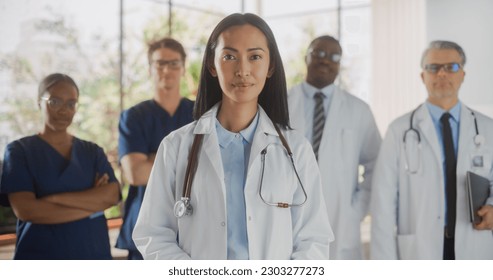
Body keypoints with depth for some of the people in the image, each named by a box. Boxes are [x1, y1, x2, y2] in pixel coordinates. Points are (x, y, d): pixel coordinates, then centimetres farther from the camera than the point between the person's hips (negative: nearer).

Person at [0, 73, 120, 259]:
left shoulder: (92, 152, 12)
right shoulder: (20, 150, 2)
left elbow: (112, 196, -5)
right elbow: (24, 209, -11)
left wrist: (55, 199, -14)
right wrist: (91, 203, -9)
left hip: (92, 256, 3)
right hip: (39, 263, -3)